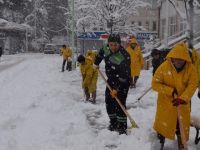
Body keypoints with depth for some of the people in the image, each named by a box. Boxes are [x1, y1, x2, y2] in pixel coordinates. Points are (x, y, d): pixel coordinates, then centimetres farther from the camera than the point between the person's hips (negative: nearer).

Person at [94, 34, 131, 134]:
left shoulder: (124, 57, -31)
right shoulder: (106, 48, -11)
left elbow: (123, 76, -31)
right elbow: (101, 54, 16)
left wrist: (116, 88, -31)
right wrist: (96, 63, 23)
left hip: (123, 82, -7)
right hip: (111, 79, 7)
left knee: (120, 104, -12)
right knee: (109, 102, 8)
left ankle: (122, 126, 0)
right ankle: (113, 122, 25)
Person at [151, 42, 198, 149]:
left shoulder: (190, 68, -12)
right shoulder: (164, 67, -17)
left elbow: (192, 85, -14)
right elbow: (155, 84, -13)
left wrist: (182, 98, -28)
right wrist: (170, 91, -22)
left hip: (183, 104, 2)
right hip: (166, 103, -1)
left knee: (182, 128, 14)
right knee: (163, 126, 12)